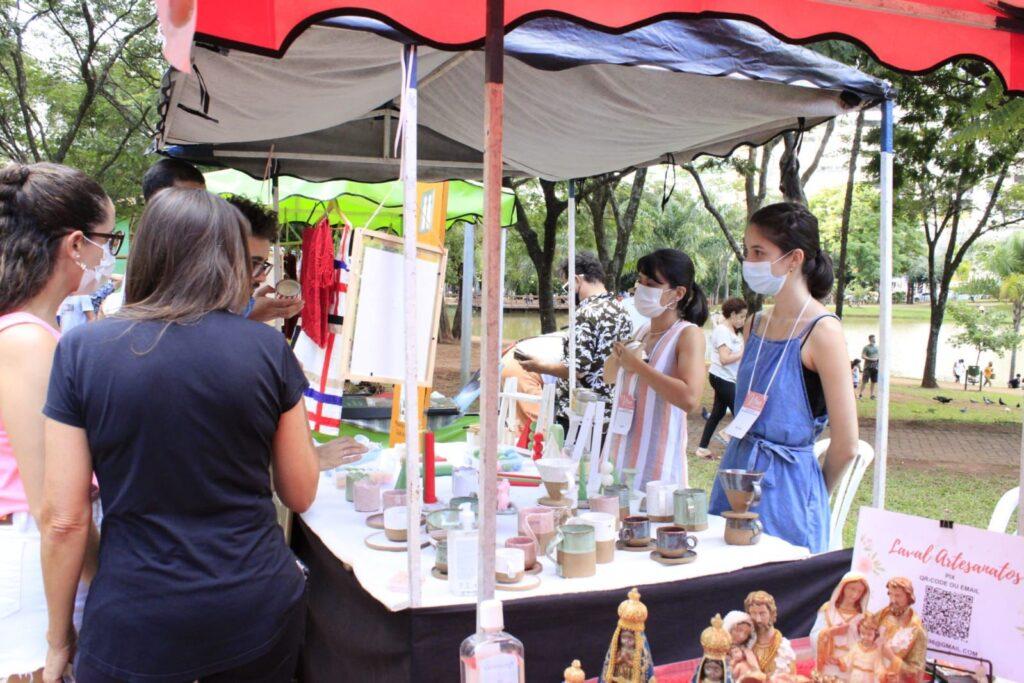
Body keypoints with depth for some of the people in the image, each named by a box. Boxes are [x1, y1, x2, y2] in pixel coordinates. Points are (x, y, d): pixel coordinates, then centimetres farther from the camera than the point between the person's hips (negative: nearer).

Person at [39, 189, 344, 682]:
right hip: (257, 618, 1)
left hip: (134, 629, -1)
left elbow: (63, 519, -6)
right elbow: (300, 494, 1)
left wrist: (59, 639, 6)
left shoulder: (82, 350, -8)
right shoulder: (268, 347, -8)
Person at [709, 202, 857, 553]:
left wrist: (813, 494, 3)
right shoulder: (756, 326, 8)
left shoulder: (822, 331, -13)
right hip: (735, 473, 7)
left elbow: (845, 445, -12)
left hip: (786, 487, -6)